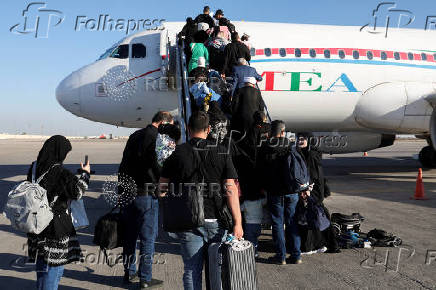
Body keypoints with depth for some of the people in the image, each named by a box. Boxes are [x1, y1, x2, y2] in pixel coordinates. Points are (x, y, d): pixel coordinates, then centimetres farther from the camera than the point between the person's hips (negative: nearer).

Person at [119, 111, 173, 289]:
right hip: (146, 194, -8)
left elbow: (124, 164, 15)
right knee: (148, 238, 3)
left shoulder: (134, 136, 13)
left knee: (129, 236, 17)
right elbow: (154, 165, -19)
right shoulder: (156, 137, -11)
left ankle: (129, 273, 28)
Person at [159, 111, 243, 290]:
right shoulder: (221, 153, -3)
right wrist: (238, 223, -7)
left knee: (192, 272, 9)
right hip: (216, 221, 1)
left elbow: (162, 186, 4)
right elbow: (231, 190, -8)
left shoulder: (178, 152, -3)